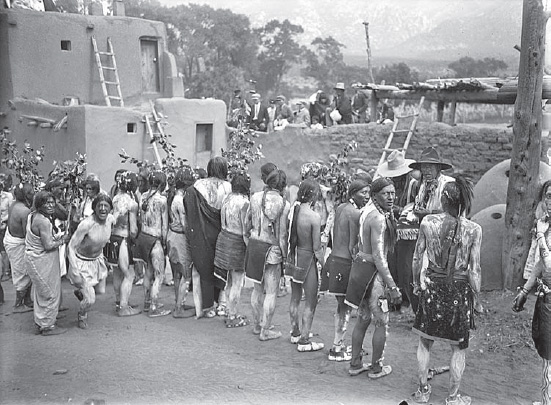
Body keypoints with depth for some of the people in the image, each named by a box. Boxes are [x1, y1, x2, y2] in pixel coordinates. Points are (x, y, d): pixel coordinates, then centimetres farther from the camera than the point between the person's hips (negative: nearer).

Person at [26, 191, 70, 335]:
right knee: (51, 293, 2)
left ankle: (40, 321, 36)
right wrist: (62, 240, -8)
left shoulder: (33, 215, 5)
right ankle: (47, 326, 12)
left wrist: (56, 239, 11)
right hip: (42, 261, -10)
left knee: (40, 291, 22)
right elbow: (48, 246, -25)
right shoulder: (43, 221, -25)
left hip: (34, 257, 10)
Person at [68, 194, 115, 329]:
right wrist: (74, 271, -32)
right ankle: (82, 316, 27)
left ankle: (80, 291, 54)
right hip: (82, 262, -6)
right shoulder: (86, 224, -30)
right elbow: (71, 247, -27)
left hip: (98, 260, 6)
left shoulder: (111, 219, -13)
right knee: (90, 300, -7)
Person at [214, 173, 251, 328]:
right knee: (237, 283, 5)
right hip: (237, 242, -8)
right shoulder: (244, 203, -19)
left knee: (230, 281, 19)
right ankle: (232, 318, 13)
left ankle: (231, 313, 30)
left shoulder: (227, 198, 3)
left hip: (224, 237, 8)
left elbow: (223, 222, 9)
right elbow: (246, 232, -19)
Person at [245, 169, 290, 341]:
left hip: (254, 244, 5)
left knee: (258, 288, 19)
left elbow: (248, 222, 8)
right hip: (272, 249, -5)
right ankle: (265, 331, 12)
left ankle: (257, 325, 31)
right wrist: (284, 255, -1)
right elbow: (282, 233, -10)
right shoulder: (283, 204, -12)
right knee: (271, 292, 6)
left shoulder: (255, 197, 1)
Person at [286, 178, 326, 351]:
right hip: (307, 259, -7)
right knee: (311, 302, 6)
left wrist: (288, 255, 15)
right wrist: (325, 265, -2)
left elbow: (286, 237, 3)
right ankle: (304, 341, 12)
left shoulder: (293, 210, -3)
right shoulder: (314, 217, -21)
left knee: (295, 298, 21)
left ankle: (295, 333, 37)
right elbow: (317, 248, -15)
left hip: (293, 257, 7)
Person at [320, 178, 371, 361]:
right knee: (346, 308, 1)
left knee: (341, 306, 18)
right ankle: (336, 349, 7)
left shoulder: (340, 208, 10)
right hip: (345, 263, -9)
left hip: (334, 258, 9)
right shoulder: (356, 214, -16)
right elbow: (353, 246, -17)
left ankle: (339, 344, 26)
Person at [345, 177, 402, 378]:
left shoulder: (367, 211, 6)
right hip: (372, 271, -9)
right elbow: (378, 257, -25)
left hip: (360, 264, 9)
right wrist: (392, 287, -25)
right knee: (382, 323, 7)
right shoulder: (378, 219, -22)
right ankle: (376, 368, 19)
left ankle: (355, 364, 28)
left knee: (363, 319, 19)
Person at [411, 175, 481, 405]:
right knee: (458, 348, 15)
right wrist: (475, 296, 3)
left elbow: (417, 257, -1)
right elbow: (474, 270, -10)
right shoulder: (473, 230, -12)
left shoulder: (428, 222, -8)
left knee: (425, 342, 19)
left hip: (432, 286, 2)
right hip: (459, 290, -1)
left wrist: (417, 282, 14)